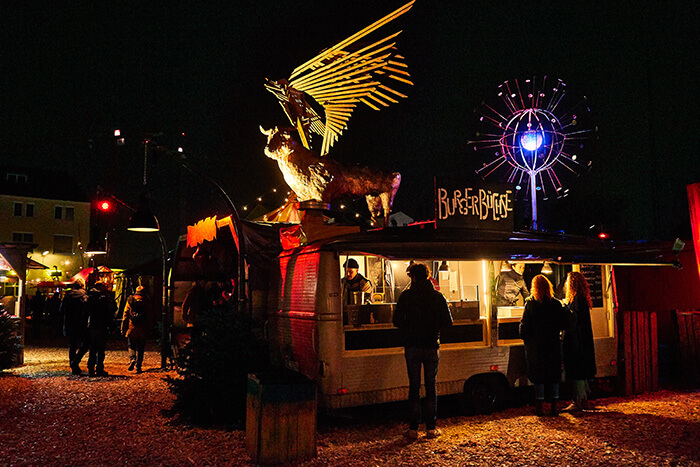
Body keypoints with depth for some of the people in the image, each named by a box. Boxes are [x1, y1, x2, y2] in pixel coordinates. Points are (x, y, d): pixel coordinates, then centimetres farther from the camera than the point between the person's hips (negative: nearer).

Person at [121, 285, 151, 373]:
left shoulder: (130, 300, 2)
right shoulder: (146, 301, 1)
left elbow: (125, 316, 3)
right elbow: (149, 316, 4)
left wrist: (123, 329, 5)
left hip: (131, 328, 0)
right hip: (143, 330, 0)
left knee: (131, 346, 15)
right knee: (140, 348, 7)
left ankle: (132, 360, -8)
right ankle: (138, 367, 5)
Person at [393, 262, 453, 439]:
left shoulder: (406, 296, -5)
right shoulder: (438, 296, 0)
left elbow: (397, 320, -5)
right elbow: (448, 322, 1)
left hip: (412, 347, -1)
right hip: (432, 347, 1)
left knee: (414, 387, 5)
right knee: (431, 387, 10)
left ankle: (413, 429, 8)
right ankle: (431, 428, 12)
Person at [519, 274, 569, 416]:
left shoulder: (530, 303, -9)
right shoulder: (556, 304, -3)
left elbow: (524, 325, -7)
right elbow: (564, 323, 1)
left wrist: (524, 337, 7)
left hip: (536, 345, -2)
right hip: (553, 344, 2)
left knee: (538, 376, 5)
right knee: (554, 375, 11)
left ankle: (540, 406, 8)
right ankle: (554, 406, 15)